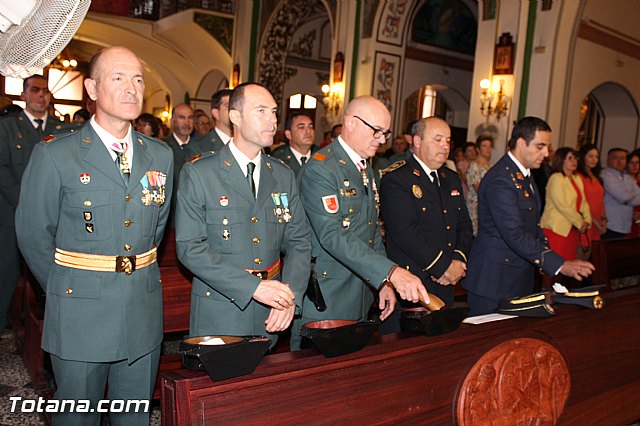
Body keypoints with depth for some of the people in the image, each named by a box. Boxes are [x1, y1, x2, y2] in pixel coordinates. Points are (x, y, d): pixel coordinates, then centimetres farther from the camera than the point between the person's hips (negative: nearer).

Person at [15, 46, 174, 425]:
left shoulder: (161, 156, 4)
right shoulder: (54, 156, -8)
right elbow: (34, 236, -1)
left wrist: (136, 273, 11)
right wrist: (66, 290, 5)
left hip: (144, 314, 4)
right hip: (80, 317, -3)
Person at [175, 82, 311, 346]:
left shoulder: (284, 176, 7)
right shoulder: (198, 173, -7)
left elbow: (299, 241, 5)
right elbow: (189, 246, -14)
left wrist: (290, 294, -12)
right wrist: (253, 286, -21)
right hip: (217, 314, -4)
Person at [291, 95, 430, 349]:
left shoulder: (366, 170, 15)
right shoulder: (320, 169, -15)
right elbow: (332, 234, -26)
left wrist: (384, 283, 10)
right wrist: (391, 272, -32)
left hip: (360, 298, 8)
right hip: (323, 299, -8)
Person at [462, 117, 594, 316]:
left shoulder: (524, 175, 13)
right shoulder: (500, 179, -20)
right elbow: (514, 234, -26)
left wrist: (545, 252, 6)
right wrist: (560, 264, -26)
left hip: (519, 278, 9)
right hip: (494, 281, -9)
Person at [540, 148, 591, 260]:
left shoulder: (577, 179, 16)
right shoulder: (556, 178, -9)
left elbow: (583, 202, 14)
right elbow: (562, 205, -15)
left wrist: (586, 221, -2)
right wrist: (580, 222, -8)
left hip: (572, 229, 7)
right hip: (556, 229, -7)